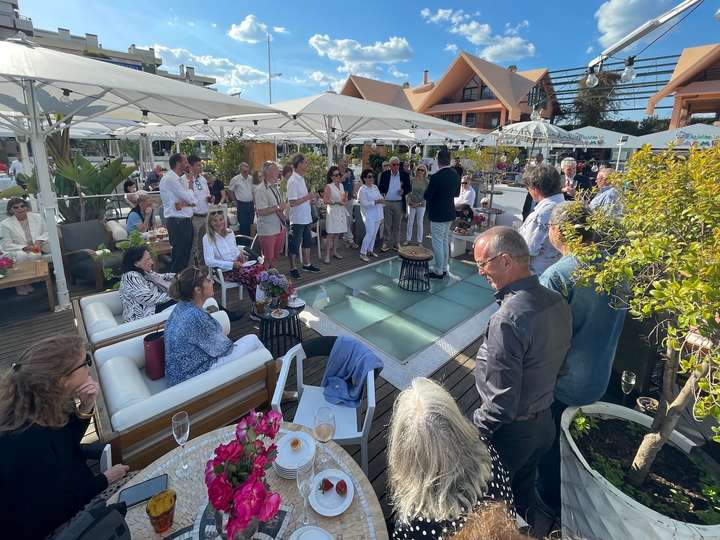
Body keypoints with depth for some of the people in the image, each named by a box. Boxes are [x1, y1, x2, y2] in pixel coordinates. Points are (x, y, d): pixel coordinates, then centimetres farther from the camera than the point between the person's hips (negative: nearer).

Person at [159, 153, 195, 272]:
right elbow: (189, 198, -17)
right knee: (179, 255, -3)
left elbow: (193, 201, 7)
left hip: (186, 220, 9)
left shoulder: (182, 179, 14)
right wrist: (190, 186, 2)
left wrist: (184, 204, -15)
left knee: (186, 253, 15)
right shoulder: (169, 179, -12)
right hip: (177, 222, -9)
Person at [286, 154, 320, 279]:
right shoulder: (293, 181, -19)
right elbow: (292, 203, -23)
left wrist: (310, 199, 4)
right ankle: (293, 268, 16)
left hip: (306, 218, 9)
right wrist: (308, 197, -20)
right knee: (295, 245, 4)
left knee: (307, 242, 18)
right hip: (297, 219, -9)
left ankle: (307, 264, 32)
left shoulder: (301, 178, 10)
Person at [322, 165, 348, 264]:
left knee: (337, 233, 10)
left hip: (341, 211, 6)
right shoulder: (328, 186, -7)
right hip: (333, 212, -6)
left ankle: (334, 251, 21)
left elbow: (345, 199, 20)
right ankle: (327, 255, -4)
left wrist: (345, 198, -2)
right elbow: (325, 201, -13)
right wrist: (336, 202, -19)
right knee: (330, 234, -7)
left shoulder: (341, 185, 12)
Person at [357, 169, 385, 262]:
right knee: (369, 233, -10)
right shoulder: (362, 189, -13)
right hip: (369, 215, -7)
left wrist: (381, 199, -8)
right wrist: (376, 202, -25)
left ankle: (370, 250, 24)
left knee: (374, 233, 11)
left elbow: (380, 197, 15)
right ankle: (363, 253, -1)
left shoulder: (375, 187, 10)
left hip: (377, 214, 7)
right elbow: (364, 203, -20)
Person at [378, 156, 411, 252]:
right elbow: (380, 187, 5)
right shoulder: (384, 174, 1)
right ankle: (386, 243, 15)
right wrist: (382, 197, -12)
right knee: (387, 225, 6)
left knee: (397, 225, 10)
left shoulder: (405, 175, 1)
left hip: (399, 203, 0)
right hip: (387, 203, 0)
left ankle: (396, 243, 21)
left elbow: (409, 188, 4)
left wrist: (403, 191, -17)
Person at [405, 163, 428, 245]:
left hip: (421, 205, -1)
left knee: (420, 223, 6)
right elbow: (408, 191, 2)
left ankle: (419, 241, 15)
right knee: (410, 222, 8)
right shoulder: (411, 180, -3)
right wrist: (409, 201, -10)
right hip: (411, 204, 1)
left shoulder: (426, 182, -5)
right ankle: (408, 239, 20)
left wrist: (419, 203, -12)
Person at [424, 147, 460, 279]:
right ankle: (445, 268, 28)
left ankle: (438, 271, 10)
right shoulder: (456, 175, 1)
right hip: (450, 213, 7)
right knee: (445, 241, 18)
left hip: (438, 215, -7)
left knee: (437, 243, 2)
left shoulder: (436, 177, -21)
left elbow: (427, 196, -16)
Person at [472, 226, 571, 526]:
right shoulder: (556, 301, -8)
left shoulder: (508, 319, -34)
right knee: (524, 493, 31)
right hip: (545, 422, 7)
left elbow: (500, 401, -29)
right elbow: (551, 361, 4)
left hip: (511, 432, -7)